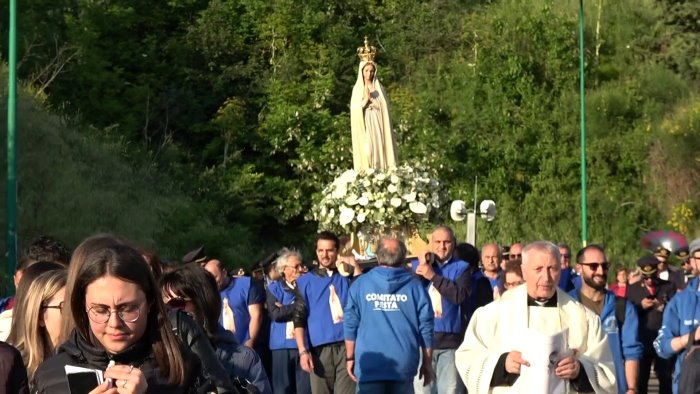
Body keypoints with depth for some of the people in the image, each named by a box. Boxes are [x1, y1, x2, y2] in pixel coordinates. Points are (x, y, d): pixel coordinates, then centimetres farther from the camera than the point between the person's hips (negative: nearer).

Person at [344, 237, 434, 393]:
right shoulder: (414, 285, 3)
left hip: (369, 364, -1)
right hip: (404, 364, 1)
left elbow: (350, 325, 2)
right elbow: (425, 328, 3)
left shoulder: (360, 284, 2)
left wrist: (350, 358, 13)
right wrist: (427, 363, 11)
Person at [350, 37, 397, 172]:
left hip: (378, 125, 1)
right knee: (366, 150, -8)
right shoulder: (357, 89, 6)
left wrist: (374, 103, -9)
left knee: (379, 147, -5)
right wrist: (365, 99, -14)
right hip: (364, 125, -1)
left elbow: (385, 109, 7)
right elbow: (354, 110, -2)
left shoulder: (379, 88, 10)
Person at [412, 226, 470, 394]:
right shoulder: (419, 264, 12)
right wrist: (419, 271, -12)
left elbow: (461, 295, -13)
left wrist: (433, 276, -13)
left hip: (450, 341, -2)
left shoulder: (461, 268, 4)